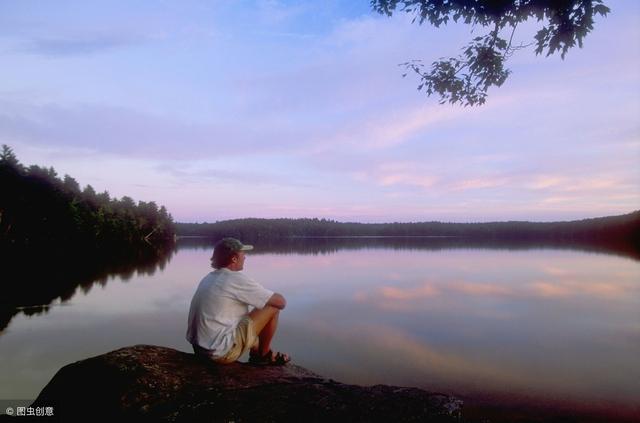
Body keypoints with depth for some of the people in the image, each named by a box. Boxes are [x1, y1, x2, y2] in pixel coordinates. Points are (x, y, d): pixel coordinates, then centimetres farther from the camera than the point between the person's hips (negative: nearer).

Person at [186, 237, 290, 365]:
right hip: (221, 351, -9)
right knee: (273, 307, -5)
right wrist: (276, 301, 13)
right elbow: (281, 301, -12)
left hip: (199, 347, 9)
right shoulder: (237, 279, -15)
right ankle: (263, 355, 12)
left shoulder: (208, 279, 10)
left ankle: (255, 352, 26)